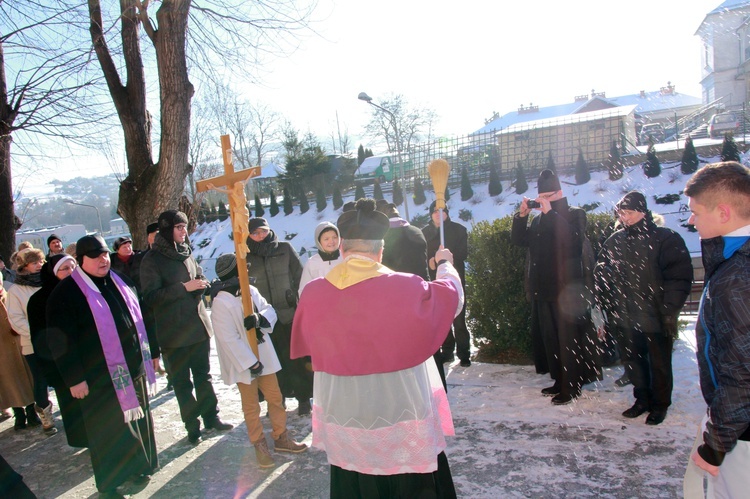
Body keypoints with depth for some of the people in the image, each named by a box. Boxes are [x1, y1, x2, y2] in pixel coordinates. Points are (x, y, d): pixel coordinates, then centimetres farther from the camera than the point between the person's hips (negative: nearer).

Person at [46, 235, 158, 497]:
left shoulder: (120, 282, 8)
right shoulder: (66, 292, -12)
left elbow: (138, 319, 17)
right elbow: (60, 340, -13)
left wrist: (150, 353, 16)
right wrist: (74, 378, -15)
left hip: (134, 369, 6)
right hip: (101, 377, -6)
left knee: (138, 418, 16)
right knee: (108, 429, 5)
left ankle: (137, 466, 35)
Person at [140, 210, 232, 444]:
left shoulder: (186, 253, 8)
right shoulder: (152, 260, -9)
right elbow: (150, 297, -16)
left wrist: (203, 284, -3)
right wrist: (183, 288, -22)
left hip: (198, 326, 5)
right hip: (173, 333, -5)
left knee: (203, 375, 17)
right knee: (182, 382, 7)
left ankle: (211, 416, 29)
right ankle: (192, 426, 19)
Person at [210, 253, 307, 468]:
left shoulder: (251, 291, -1)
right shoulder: (221, 303, -21)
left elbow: (270, 311, -1)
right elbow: (229, 339, -23)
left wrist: (260, 318, -26)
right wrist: (251, 363, -20)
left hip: (264, 356, 6)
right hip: (242, 363, -6)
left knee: (275, 397, 15)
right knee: (251, 406, 11)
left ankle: (281, 437, 32)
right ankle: (259, 444, 28)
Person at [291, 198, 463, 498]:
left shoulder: (313, 294, -10)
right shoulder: (407, 289, -19)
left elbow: (307, 346, 10)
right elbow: (451, 295, 2)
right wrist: (445, 265, 22)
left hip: (343, 423, 3)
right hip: (403, 419, -2)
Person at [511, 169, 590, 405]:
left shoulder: (575, 214, -3)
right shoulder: (539, 220, 16)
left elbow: (573, 239, -22)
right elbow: (519, 240, 10)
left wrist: (550, 212, -20)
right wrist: (522, 215, -2)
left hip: (566, 290, -7)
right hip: (542, 290, 7)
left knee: (568, 340, -2)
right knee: (548, 338, 14)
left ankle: (571, 387, 9)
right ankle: (559, 381, 27)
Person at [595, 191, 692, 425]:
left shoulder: (666, 238, -7)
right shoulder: (615, 241, 6)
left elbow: (680, 277, -10)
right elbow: (601, 273, 13)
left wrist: (669, 311, -15)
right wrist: (609, 305, 1)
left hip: (655, 317, -4)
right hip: (624, 318, 4)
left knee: (659, 364, 11)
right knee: (632, 361, 14)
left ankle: (660, 404, 28)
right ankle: (642, 399, 32)